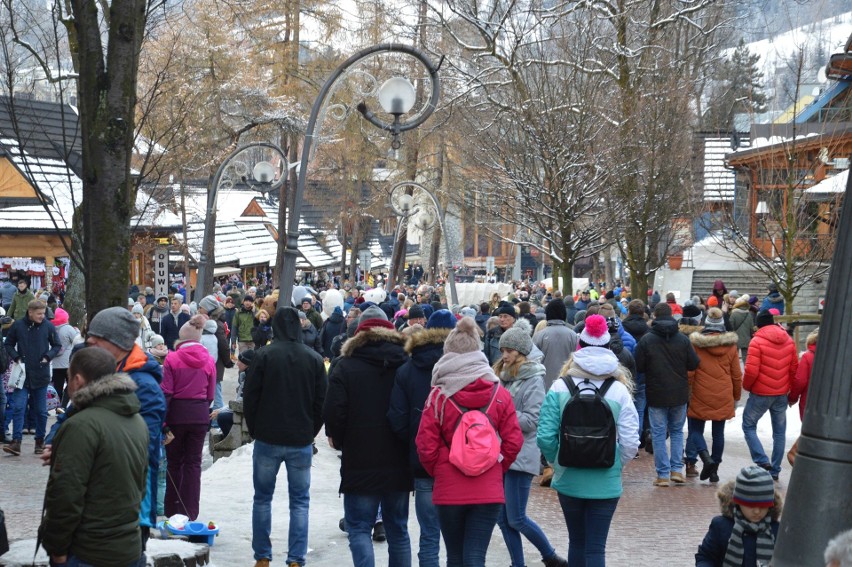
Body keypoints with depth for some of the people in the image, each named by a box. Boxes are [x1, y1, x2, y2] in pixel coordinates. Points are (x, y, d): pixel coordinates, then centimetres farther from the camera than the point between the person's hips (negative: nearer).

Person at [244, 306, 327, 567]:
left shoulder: (263, 355, -8)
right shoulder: (314, 359, -2)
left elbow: (250, 398, -3)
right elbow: (321, 402, 2)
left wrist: (255, 430, 10)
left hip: (268, 440, -1)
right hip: (302, 441, 1)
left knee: (262, 498, 12)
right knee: (300, 502, 8)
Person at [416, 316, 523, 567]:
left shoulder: (438, 396, -8)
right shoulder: (500, 394, -2)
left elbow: (426, 446, -8)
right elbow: (513, 442, -2)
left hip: (449, 490, -1)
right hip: (489, 490, 1)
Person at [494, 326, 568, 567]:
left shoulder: (533, 380, -9)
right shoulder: (504, 377, 12)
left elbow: (531, 420, -15)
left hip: (521, 455, -7)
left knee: (516, 519, -3)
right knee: (502, 518, 7)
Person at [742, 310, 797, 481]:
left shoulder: (757, 341, -14)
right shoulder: (789, 341, 3)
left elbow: (751, 371, -18)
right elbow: (794, 368, 7)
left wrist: (746, 386, 1)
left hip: (760, 393, -5)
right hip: (782, 394, 5)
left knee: (749, 426, 8)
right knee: (779, 431, 12)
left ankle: (762, 461, -7)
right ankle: (775, 470, 16)